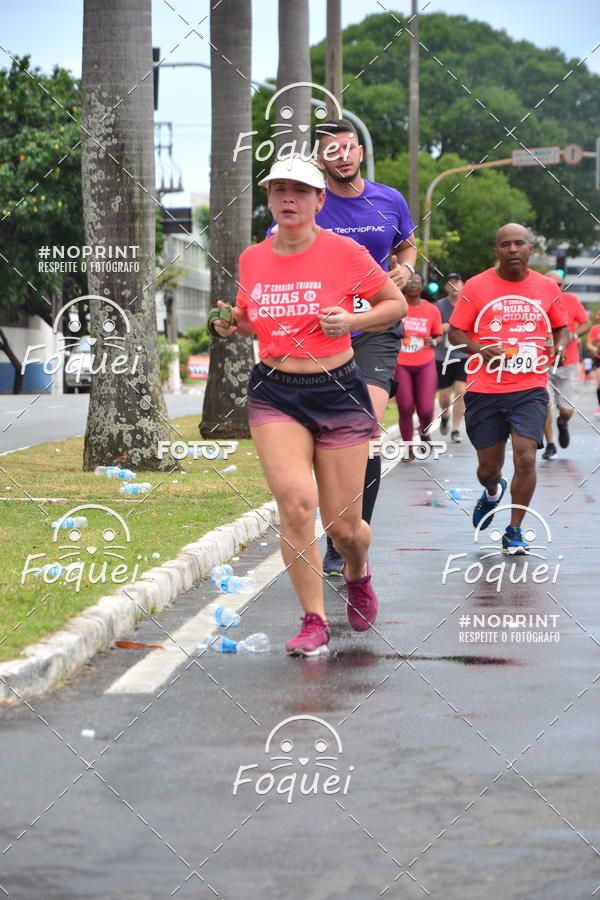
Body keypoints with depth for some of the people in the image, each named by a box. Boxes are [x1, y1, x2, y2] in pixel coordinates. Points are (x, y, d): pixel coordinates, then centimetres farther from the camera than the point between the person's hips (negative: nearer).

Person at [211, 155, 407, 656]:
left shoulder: (344, 252, -7)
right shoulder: (252, 259, 4)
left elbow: (396, 304, 3)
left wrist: (351, 321, -14)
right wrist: (235, 325, -1)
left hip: (338, 393, -2)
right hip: (274, 394, 2)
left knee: (343, 526, 2)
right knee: (296, 502, -18)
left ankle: (357, 575, 40)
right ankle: (314, 621, -4)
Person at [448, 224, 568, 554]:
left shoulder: (546, 287, 6)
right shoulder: (476, 286, 0)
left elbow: (561, 326, 20)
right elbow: (454, 332, 4)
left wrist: (560, 347, -3)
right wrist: (479, 349, -15)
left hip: (530, 388, 0)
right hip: (485, 390, 0)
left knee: (525, 458, -16)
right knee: (488, 468, 7)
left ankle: (514, 532, 1)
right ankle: (492, 491, 47)